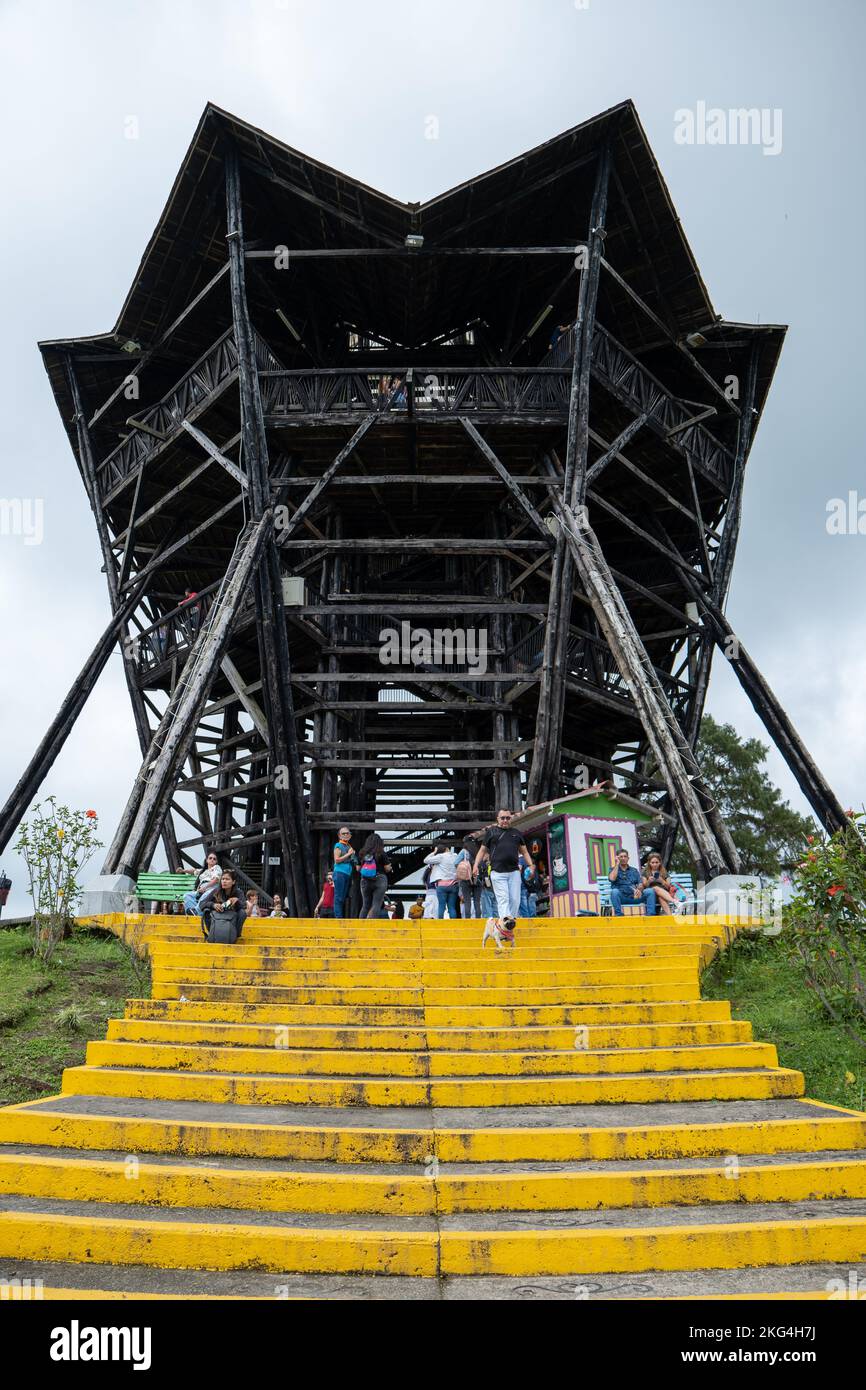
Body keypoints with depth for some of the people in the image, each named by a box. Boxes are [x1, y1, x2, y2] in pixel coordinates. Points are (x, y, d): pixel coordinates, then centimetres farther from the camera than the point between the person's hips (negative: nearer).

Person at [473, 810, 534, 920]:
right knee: (503, 899, -11)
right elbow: (482, 850, 13)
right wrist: (476, 865, 1)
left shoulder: (517, 833, 18)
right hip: (498, 873, -3)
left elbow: (524, 851, 22)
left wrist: (530, 865, 9)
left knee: (515, 900, -1)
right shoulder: (491, 832, 11)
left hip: (514, 872, 3)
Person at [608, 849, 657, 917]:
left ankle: (650, 915, -30)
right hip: (621, 897, -3)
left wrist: (639, 889, -16)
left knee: (650, 891, -22)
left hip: (634, 896, 3)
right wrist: (617, 864, -1)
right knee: (614, 891, -36)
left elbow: (641, 884, 9)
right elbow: (612, 878, -10)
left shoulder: (634, 870, 22)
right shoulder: (614, 870, 14)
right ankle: (618, 915, -39)